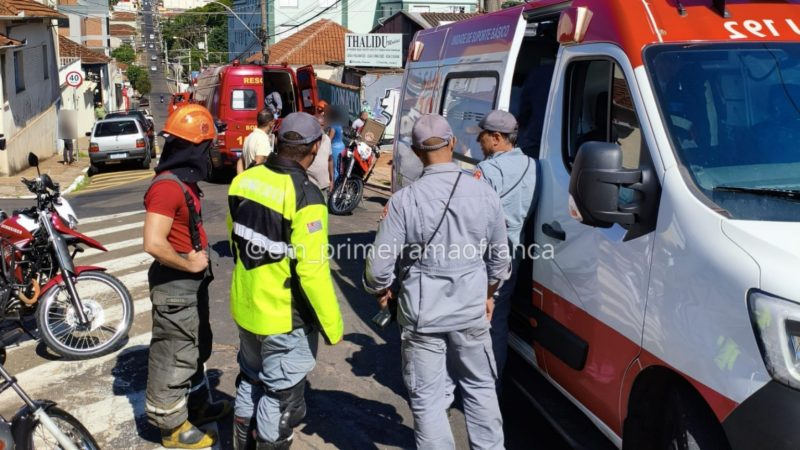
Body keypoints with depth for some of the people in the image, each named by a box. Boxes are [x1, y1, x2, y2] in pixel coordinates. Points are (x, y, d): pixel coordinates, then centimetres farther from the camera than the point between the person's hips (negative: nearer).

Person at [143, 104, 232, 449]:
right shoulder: (167, 186, -24)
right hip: (175, 284, -10)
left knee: (197, 347, 23)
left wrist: (198, 259, 5)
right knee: (175, 356, 5)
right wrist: (191, 264, -19)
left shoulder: (183, 180, 8)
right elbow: (154, 243, -31)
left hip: (191, 280, 10)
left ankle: (197, 405, 41)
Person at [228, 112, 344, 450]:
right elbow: (313, 271, -24)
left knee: (250, 383, 25)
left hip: (246, 307, 7)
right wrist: (333, 325, -13)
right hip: (286, 319, -7)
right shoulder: (304, 195, -24)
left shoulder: (244, 180, -3)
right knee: (281, 397, 10)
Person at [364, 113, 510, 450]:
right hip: (472, 311, 3)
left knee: (426, 398, 11)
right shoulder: (484, 193, -7)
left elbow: (379, 265, -14)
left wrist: (381, 292, 9)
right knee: (480, 386, 22)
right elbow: (500, 257, 5)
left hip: (423, 315, -3)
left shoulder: (404, 200, -17)